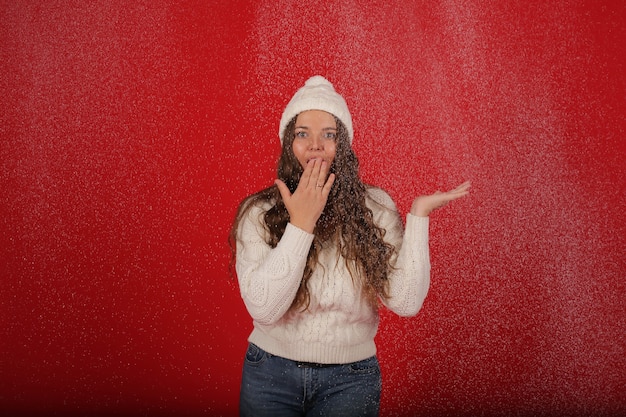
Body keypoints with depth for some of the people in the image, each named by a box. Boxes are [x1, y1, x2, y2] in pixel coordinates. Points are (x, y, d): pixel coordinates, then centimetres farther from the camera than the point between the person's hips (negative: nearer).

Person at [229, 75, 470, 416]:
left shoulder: (375, 208, -7)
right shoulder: (259, 212, -10)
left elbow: (405, 302, -13)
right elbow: (263, 309, -20)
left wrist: (418, 214, -15)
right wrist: (301, 224, -23)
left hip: (351, 379, 1)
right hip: (271, 373, 0)